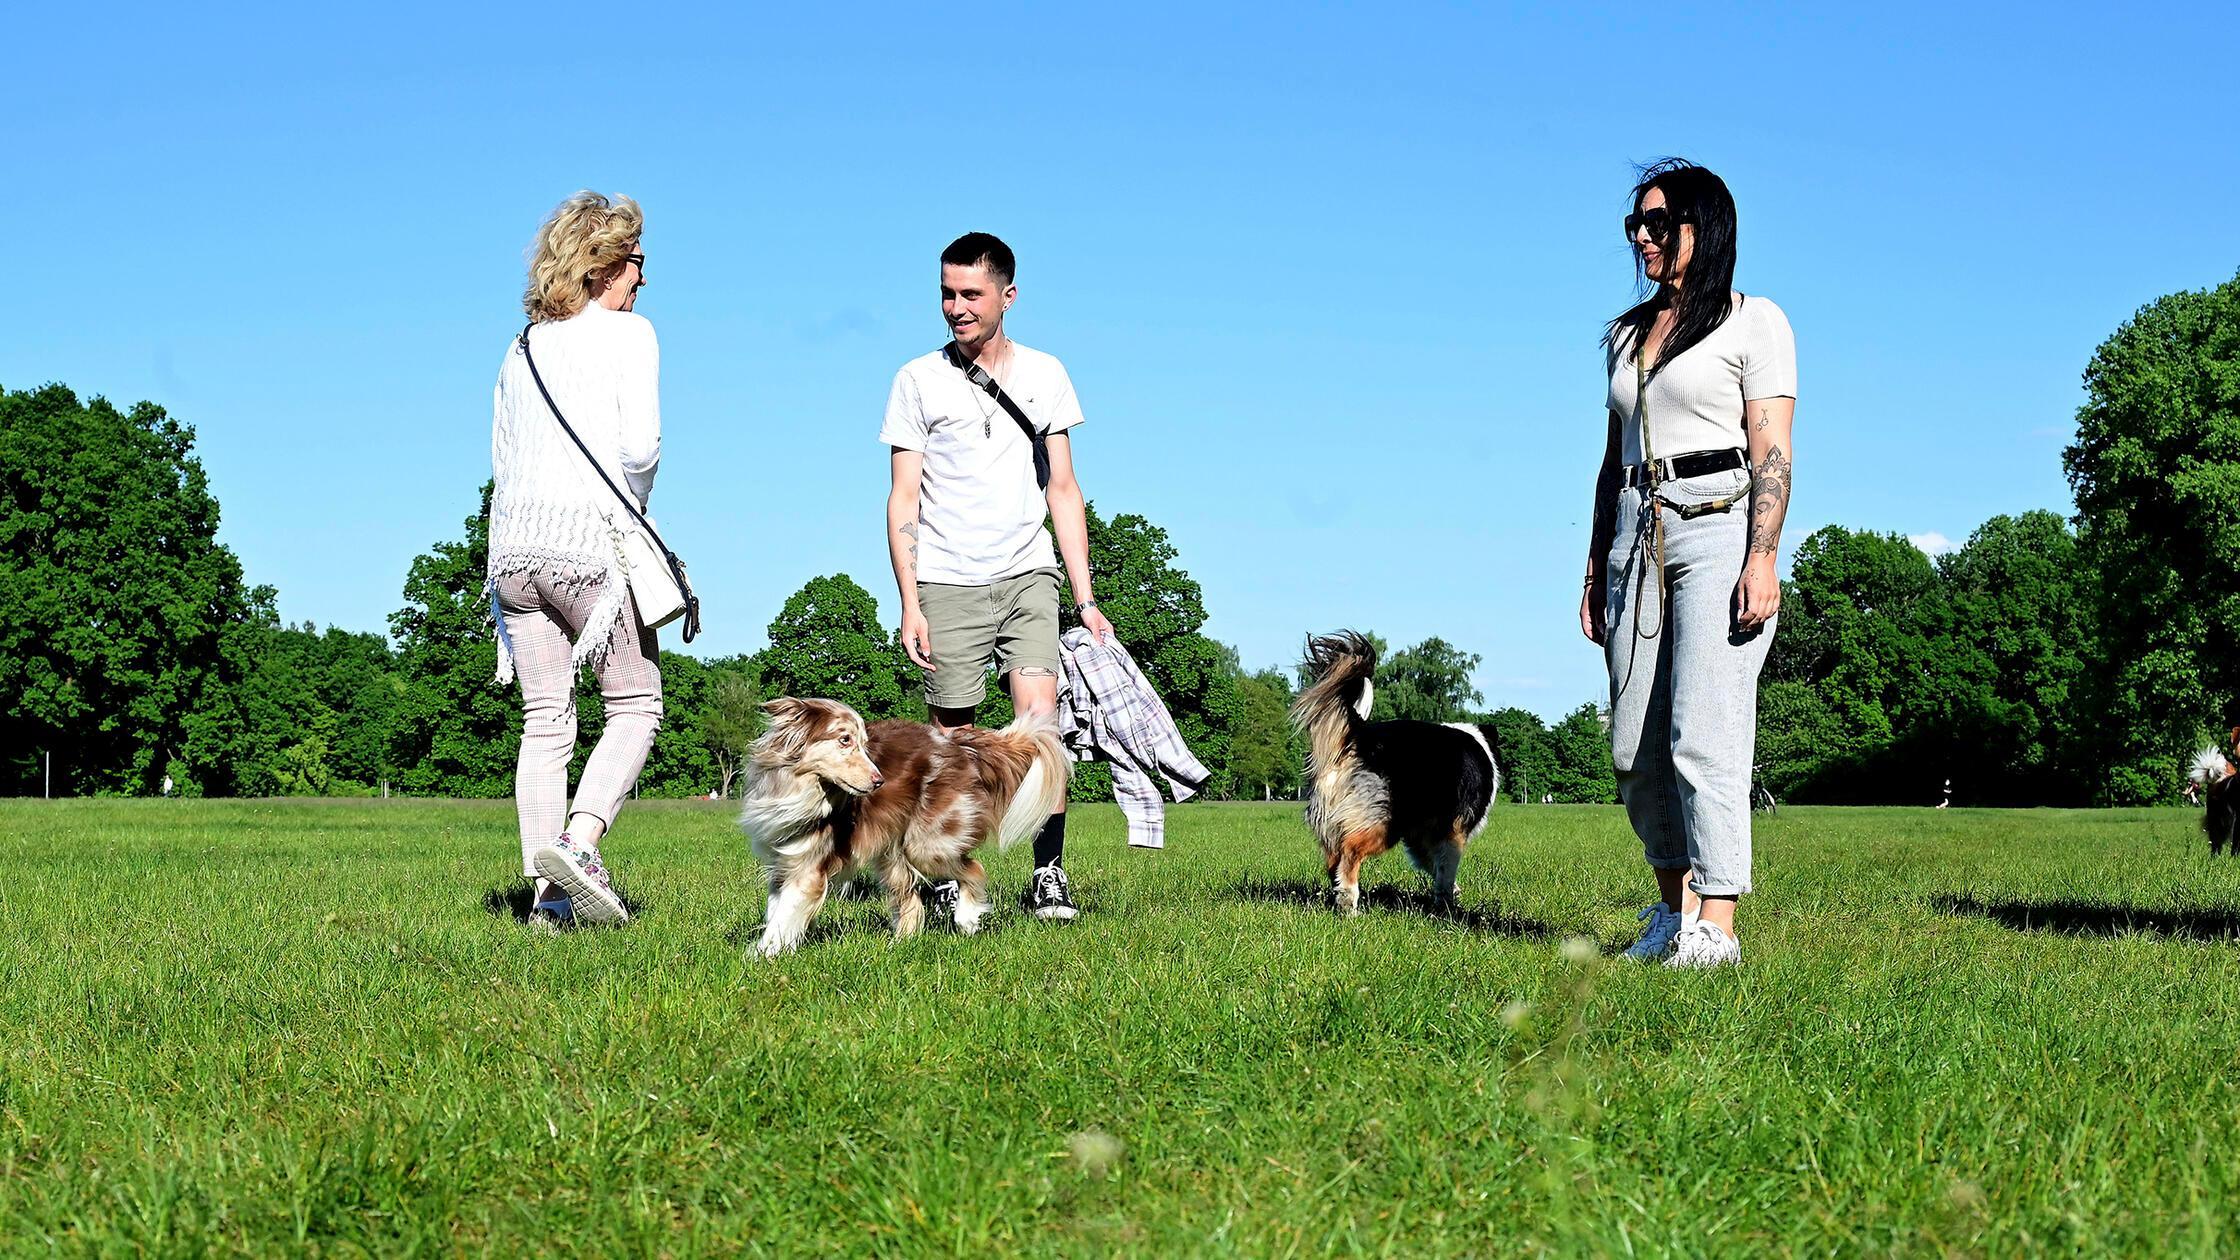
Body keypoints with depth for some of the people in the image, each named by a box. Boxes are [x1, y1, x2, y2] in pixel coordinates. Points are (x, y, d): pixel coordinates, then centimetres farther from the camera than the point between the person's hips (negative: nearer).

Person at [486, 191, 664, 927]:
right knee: (635, 707, 5)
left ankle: (547, 892, 4)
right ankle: (578, 840, -15)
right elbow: (640, 446, -10)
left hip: (516, 542, 6)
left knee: (545, 722, 7)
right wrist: (631, 504, 9)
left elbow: (502, 457, 17)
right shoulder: (628, 333, 0)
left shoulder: (523, 347, 19)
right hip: (591, 541, -6)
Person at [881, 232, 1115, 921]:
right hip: (947, 583, -1)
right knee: (952, 742, 0)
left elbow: (1063, 490, 11)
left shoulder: (1045, 374, 10)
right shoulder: (918, 380, 3)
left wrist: (1084, 597, 5)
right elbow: (903, 499, 2)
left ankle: (1048, 874, -11)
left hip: (1028, 577, 1)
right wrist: (910, 604, -7)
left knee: (1039, 718, -15)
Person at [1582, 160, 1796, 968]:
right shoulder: (1625, 335, 21)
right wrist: (1596, 570, 16)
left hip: (1720, 526, -6)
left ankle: (1716, 930, -15)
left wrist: (1763, 559, -17)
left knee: (1703, 735, -15)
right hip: (1638, 534, 6)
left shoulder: (1753, 322, 3)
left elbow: (1773, 449, -6)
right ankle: (1675, 907, 14)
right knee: (1634, 749, 2)